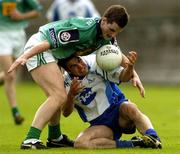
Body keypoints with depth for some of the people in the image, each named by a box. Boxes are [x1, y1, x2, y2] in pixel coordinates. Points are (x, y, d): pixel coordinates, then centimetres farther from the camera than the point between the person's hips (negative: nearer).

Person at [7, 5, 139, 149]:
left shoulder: (107, 36, 1)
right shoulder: (84, 29, -28)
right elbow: (50, 41, -31)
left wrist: (134, 75, 7)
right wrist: (24, 56, -36)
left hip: (52, 54, 10)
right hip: (36, 48, -10)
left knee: (58, 96, 23)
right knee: (59, 96, -20)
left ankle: (55, 138, 42)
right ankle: (31, 140, -27)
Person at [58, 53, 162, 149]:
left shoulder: (97, 62, -11)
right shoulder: (66, 82, -6)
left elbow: (123, 77, -15)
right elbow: (66, 113, -10)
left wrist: (130, 66, -38)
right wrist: (71, 95, -31)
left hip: (117, 110, -2)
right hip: (100, 124, 2)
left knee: (129, 108, -37)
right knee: (80, 143, -28)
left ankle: (153, 139, -46)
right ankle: (132, 144, -25)